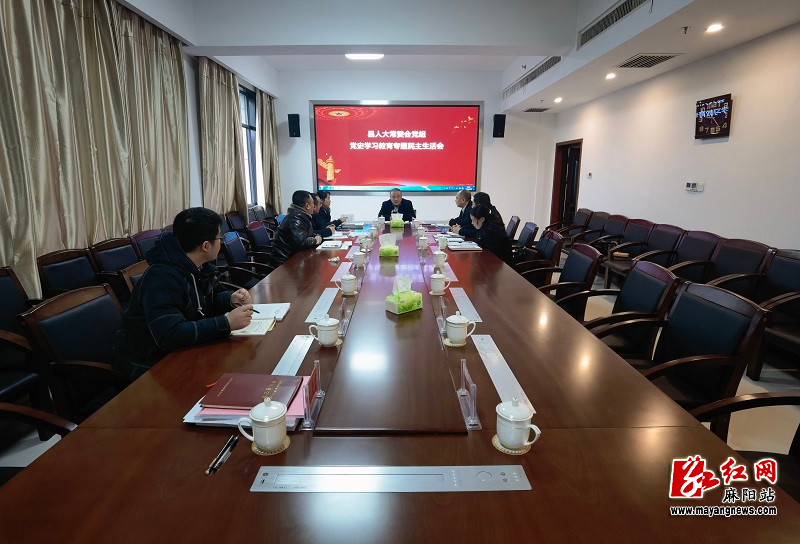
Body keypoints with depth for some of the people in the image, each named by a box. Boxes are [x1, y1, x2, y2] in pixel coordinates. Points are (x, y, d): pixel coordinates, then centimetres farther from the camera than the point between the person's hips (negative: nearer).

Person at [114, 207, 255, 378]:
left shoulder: (201, 267, -1)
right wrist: (226, 323, -38)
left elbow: (212, 298, 13)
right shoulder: (161, 279, -28)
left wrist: (231, 299, -10)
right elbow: (169, 335, -37)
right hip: (151, 363, -8)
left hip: (182, 351, 8)